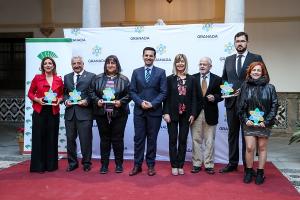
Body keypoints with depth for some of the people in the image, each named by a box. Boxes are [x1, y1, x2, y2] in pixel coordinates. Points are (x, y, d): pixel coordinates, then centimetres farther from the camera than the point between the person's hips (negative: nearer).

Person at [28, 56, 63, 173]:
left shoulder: (59, 80, 6)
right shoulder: (37, 78, 2)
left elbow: (62, 94, 15)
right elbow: (30, 93, 6)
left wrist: (59, 100, -6)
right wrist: (37, 99, -12)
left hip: (53, 112, 2)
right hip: (39, 111, -1)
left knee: (52, 138, 5)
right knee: (39, 137, 0)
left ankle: (51, 164, 16)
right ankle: (38, 165, 9)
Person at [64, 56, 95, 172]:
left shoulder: (91, 76, 3)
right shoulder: (67, 77, 17)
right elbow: (64, 93, 17)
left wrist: (87, 101, -15)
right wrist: (66, 100, -3)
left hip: (84, 112, -4)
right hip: (70, 112, 4)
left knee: (85, 139, 1)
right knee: (70, 139, 10)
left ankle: (86, 163, 16)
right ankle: (72, 162, 23)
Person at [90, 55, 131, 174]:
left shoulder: (123, 79, 2)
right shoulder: (98, 78, 8)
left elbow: (129, 94, 0)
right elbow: (92, 92, 8)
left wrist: (121, 102, -15)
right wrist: (97, 100, -9)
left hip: (119, 113, -2)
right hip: (102, 113, 2)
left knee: (117, 139, 5)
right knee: (104, 139, 8)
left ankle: (119, 164, 18)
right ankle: (104, 164, 17)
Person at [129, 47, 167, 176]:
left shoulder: (161, 72, 2)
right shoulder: (136, 72, 8)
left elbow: (163, 92, -3)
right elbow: (132, 91, 4)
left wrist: (152, 104, -15)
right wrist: (141, 102, -12)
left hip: (155, 111, -1)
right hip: (139, 111, 2)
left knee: (152, 139, 7)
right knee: (138, 139, 5)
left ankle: (151, 165, 17)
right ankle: (137, 165, 15)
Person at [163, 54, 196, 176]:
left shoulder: (191, 79, 4)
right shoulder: (170, 79, 1)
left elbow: (193, 97, 3)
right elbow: (166, 97, -2)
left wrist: (193, 113, -4)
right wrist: (166, 113, -10)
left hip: (186, 114, 1)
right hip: (172, 114, -1)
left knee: (183, 140, 7)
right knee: (173, 140, 4)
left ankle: (180, 165, 16)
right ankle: (174, 166, 13)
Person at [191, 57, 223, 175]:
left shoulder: (217, 79, 4)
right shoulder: (193, 78, 3)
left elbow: (221, 95, 4)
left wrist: (214, 97, -17)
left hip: (210, 114, 0)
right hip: (196, 113, 0)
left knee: (209, 141, 7)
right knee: (196, 140, 7)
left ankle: (209, 165, 17)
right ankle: (197, 164, 17)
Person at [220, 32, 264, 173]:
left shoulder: (256, 58, 0)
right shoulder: (228, 60, 12)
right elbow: (224, 78, 18)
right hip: (231, 102, 4)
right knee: (232, 133, 11)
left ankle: (248, 165, 16)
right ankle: (232, 163, 21)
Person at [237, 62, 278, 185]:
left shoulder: (269, 87, -1)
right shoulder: (245, 86, 2)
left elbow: (274, 105, -2)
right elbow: (240, 105, 4)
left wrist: (267, 121, -9)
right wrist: (245, 119, -6)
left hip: (264, 123, 0)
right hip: (249, 123, 0)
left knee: (262, 148, 8)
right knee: (249, 148, -3)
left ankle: (260, 173, 19)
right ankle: (249, 171, 14)